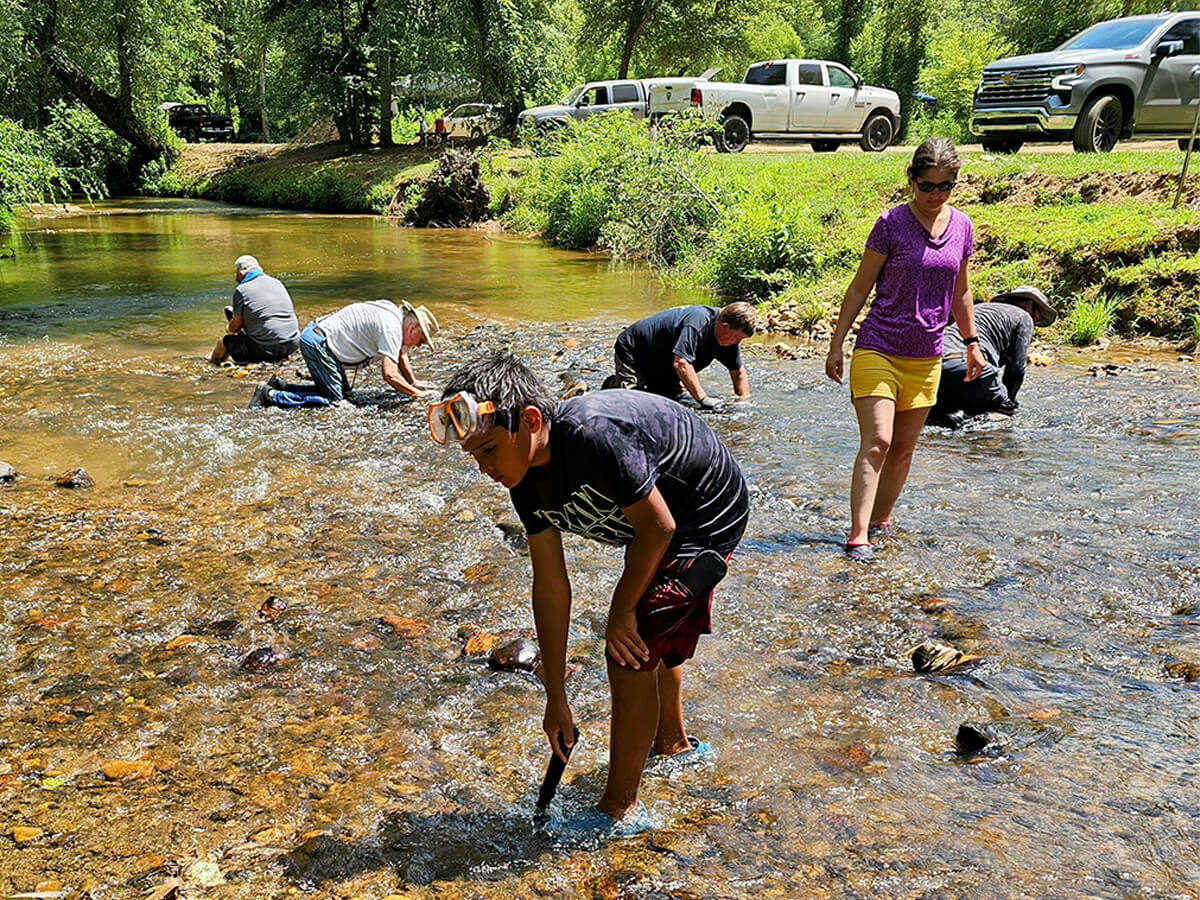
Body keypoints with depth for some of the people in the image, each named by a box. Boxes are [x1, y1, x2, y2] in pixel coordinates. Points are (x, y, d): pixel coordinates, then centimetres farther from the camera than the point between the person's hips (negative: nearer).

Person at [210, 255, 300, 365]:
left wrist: (228, 329, 27)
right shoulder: (277, 282, 11)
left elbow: (235, 327, 0)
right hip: (293, 345, 6)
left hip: (269, 349, -6)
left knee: (224, 341, 17)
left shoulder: (241, 290, -6)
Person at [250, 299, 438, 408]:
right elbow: (389, 374, -26)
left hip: (315, 337, 10)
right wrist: (417, 394, -19)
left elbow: (400, 354, 29)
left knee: (343, 392, 12)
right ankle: (270, 395, -10)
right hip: (318, 342, -10)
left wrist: (414, 381, 26)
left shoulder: (394, 314, 12)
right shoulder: (391, 328, -18)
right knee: (333, 400, -10)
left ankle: (280, 387, 15)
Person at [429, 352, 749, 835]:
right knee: (653, 638, 25)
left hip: (709, 518, -9)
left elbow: (658, 526, -27)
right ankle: (673, 744, 51)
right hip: (666, 520, 9)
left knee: (631, 650, -11)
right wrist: (556, 698, -2)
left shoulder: (593, 435, -38)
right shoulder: (527, 480, -10)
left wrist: (621, 610, -13)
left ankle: (620, 809, 4)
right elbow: (551, 587, -5)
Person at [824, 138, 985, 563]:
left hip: (926, 357, 5)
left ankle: (881, 520, 25)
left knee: (903, 448, 10)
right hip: (878, 348, -5)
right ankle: (858, 536, -17)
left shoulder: (961, 226, 7)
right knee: (876, 440, -15)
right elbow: (859, 288, -3)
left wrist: (971, 342, 22)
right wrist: (836, 345, -4)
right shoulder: (891, 224, -7)